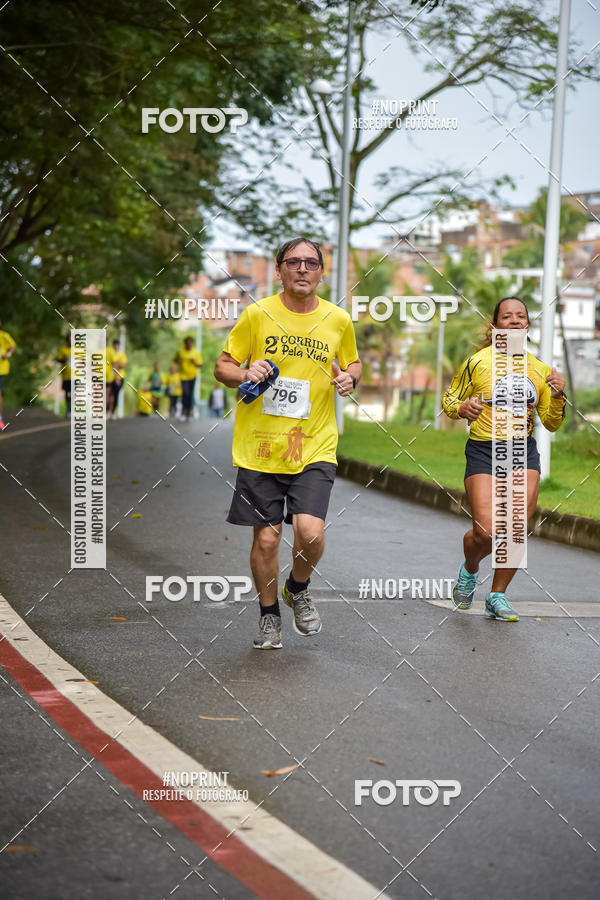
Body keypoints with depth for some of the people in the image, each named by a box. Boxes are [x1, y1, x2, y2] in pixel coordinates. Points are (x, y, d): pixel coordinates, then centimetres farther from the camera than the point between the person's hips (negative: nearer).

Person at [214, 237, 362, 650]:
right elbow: (223, 366, 6)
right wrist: (245, 375, -15)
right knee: (266, 537, 2)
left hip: (314, 447, 0)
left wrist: (350, 377, -2)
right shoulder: (257, 314, -1)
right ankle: (269, 614, 27)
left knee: (310, 532, -14)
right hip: (259, 446, 0)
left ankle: (298, 589, 19)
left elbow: (353, 362, 21)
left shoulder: (338, 320, 3)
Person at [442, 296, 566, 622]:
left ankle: (497, 596, 15)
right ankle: (469, 570, 23)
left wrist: (558, 397, -8)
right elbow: (448, 400, 7)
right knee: (486, 532, -13)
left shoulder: (540, 370, 7)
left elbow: (551, 423, 11)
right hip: (483, 451, -3)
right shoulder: (477, 363, -4)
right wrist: (462, 408, -15)